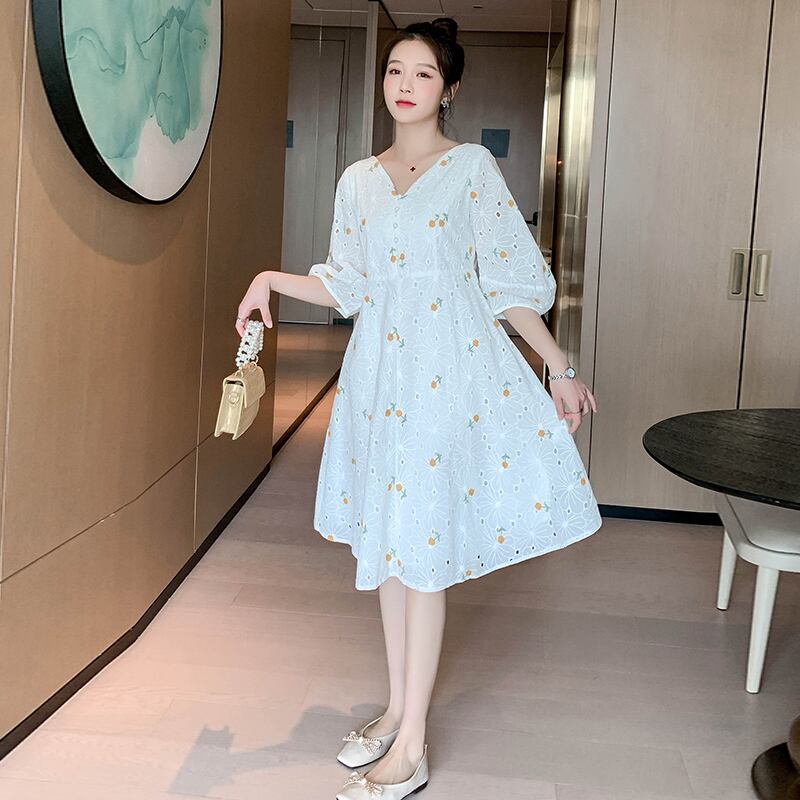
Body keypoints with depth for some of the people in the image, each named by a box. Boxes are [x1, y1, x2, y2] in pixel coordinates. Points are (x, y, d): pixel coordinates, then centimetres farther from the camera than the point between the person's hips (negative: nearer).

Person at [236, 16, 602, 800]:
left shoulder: (473, 167, -1)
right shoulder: (358, 180, 12)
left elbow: (511, 283, -2)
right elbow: (347, 285, 14)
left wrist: (560, 368, -4)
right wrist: (273, 279, 1)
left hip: (452, 366, -5)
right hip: (379, 368, 5)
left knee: (422, 540, -5)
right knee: (386, 537, 10)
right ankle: (398, 707, 26)